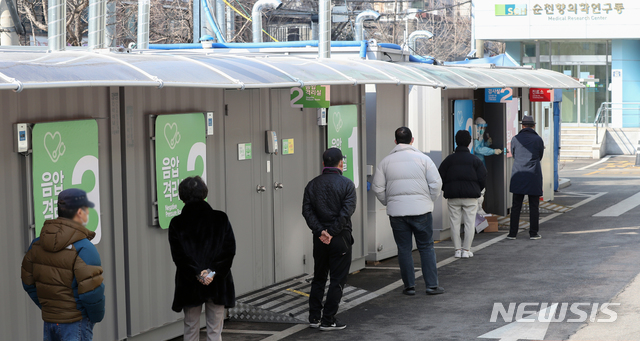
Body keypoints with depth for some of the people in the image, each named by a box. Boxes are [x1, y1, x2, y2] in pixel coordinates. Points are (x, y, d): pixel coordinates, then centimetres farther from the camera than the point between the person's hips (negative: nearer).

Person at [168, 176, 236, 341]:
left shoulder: (177, 223, -3)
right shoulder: (220, 219, -1)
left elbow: (178, 254, -11)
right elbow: (229, 249, -7)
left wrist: (198, 273, -13)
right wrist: (212, 271, -11)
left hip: (189, 285, 0)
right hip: (217, 284, 0)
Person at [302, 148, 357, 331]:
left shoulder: (312, 184, 5)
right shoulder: (346, 184, -6)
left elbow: (307, 211, -4)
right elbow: (347, 211, -17)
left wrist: (320, 231, -10)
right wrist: (332, 232, -15)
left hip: (319, 238, 4)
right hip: (340, 238, -4)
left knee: (318, 278, 15)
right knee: (337, 280, 2)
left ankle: (314, 317, 16)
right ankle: (328, 320, 1)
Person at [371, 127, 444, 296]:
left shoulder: (386, 161, 3)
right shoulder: (423, 158, -2)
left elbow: (377, 187, 3)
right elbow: (436, 183, -5)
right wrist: (429, 200, 9)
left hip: (396, 212, 1)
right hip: (421, 210, -1)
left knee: (404, 249, 8)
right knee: (426, 247, 6)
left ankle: (409, 285, 11)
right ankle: (432, 285, 6)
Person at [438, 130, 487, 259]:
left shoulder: (449, 159, 5)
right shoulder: (475, 160, 2)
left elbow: (440, 176, 3)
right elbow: (482, 177, -1)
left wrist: (446, 190, 16)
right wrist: (477, 190, 14)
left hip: (453, 197, 1)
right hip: (471, 196, -1)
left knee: (455, 223, 6)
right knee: (470, 223, 3)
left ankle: (457, 250, 5)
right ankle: (466, 250, 1)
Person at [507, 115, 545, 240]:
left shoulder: (515, 139, 0)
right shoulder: (538, 139, -2)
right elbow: (540, 156, 10)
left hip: (518, 177, 1)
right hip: (534, 176, -1)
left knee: (516, 206, 6)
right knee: (533, 207, 5)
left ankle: (512, 233, 5)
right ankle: (533, 233, 6)